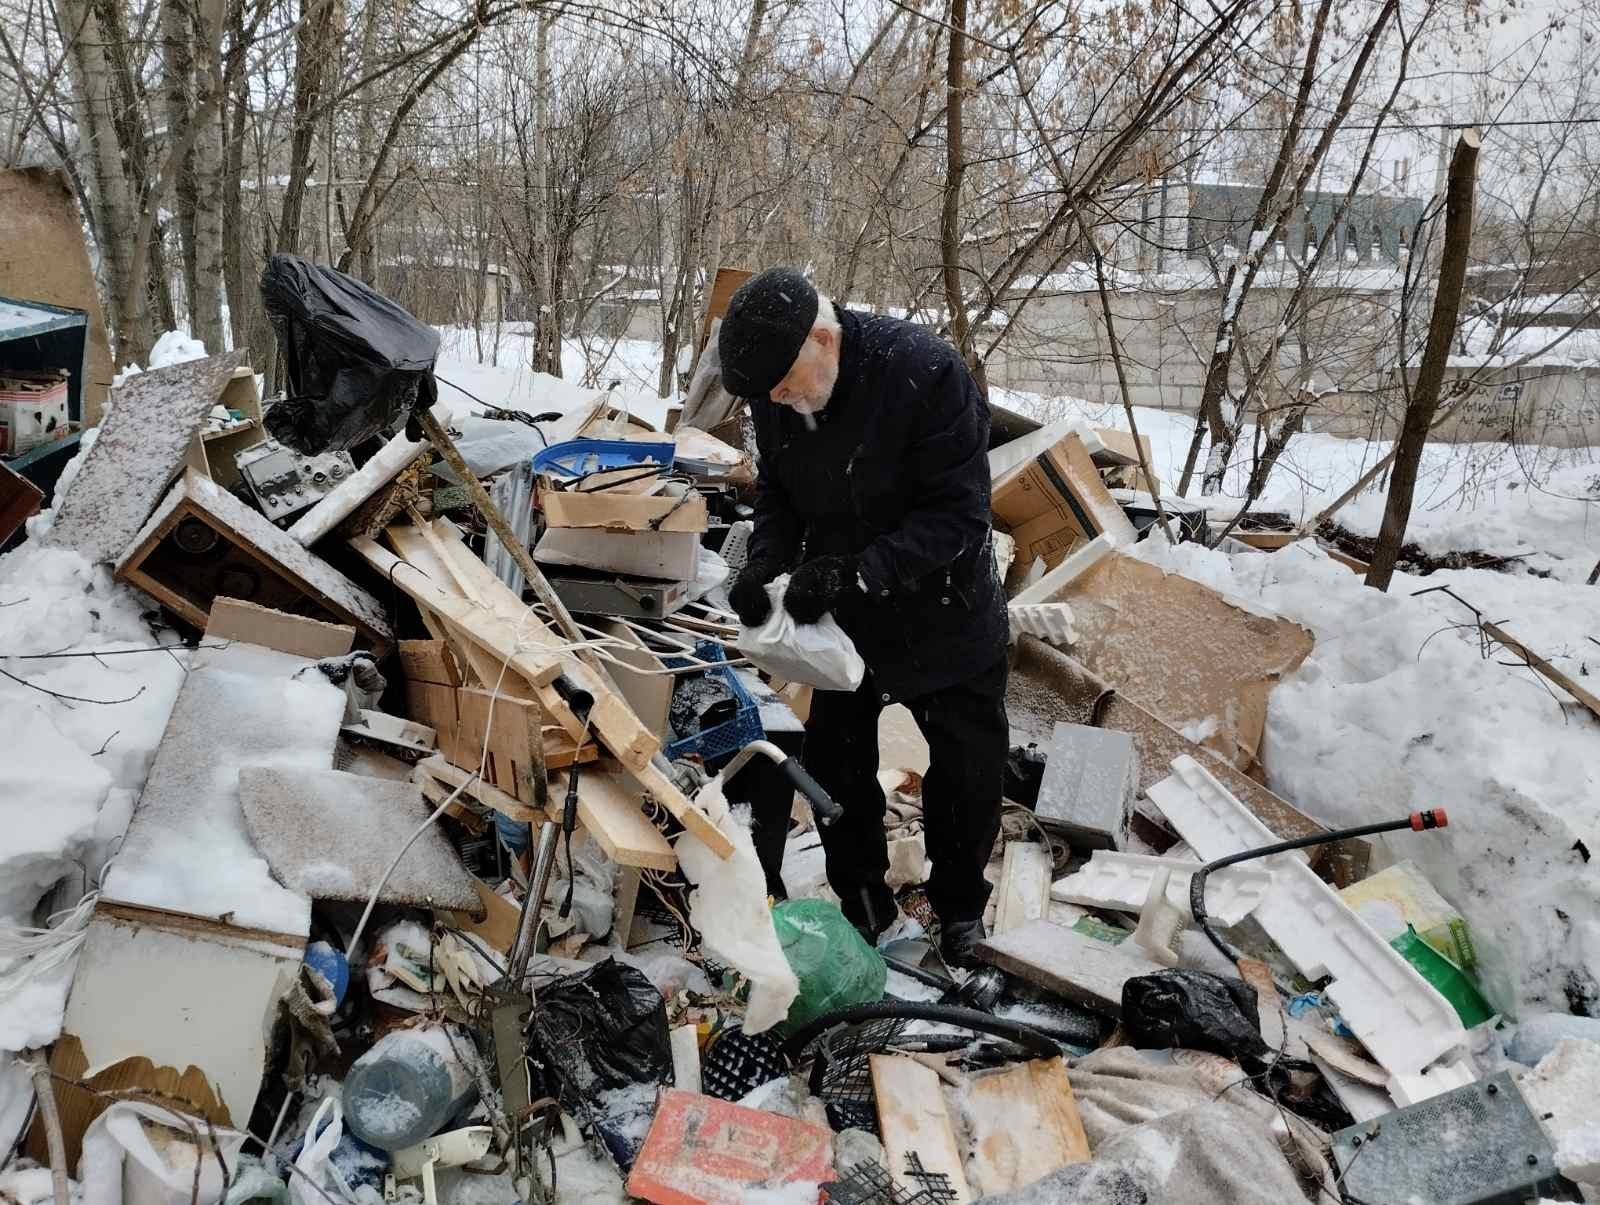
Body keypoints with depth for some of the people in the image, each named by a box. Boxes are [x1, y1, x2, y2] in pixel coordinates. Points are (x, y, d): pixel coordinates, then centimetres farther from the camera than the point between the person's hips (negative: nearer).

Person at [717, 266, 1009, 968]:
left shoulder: (927, 373, -31)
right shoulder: (774, 393, -12)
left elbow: (957, 514, -30)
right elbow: (778, 493, 2)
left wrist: (856, 571, -39)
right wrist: (765, 563, -19)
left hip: (945, 616, -4)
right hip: (841, 617, 5)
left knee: (966, 771, 11)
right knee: (834, 760, 14)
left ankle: (959, 904, 36)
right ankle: (862, 901, 36)